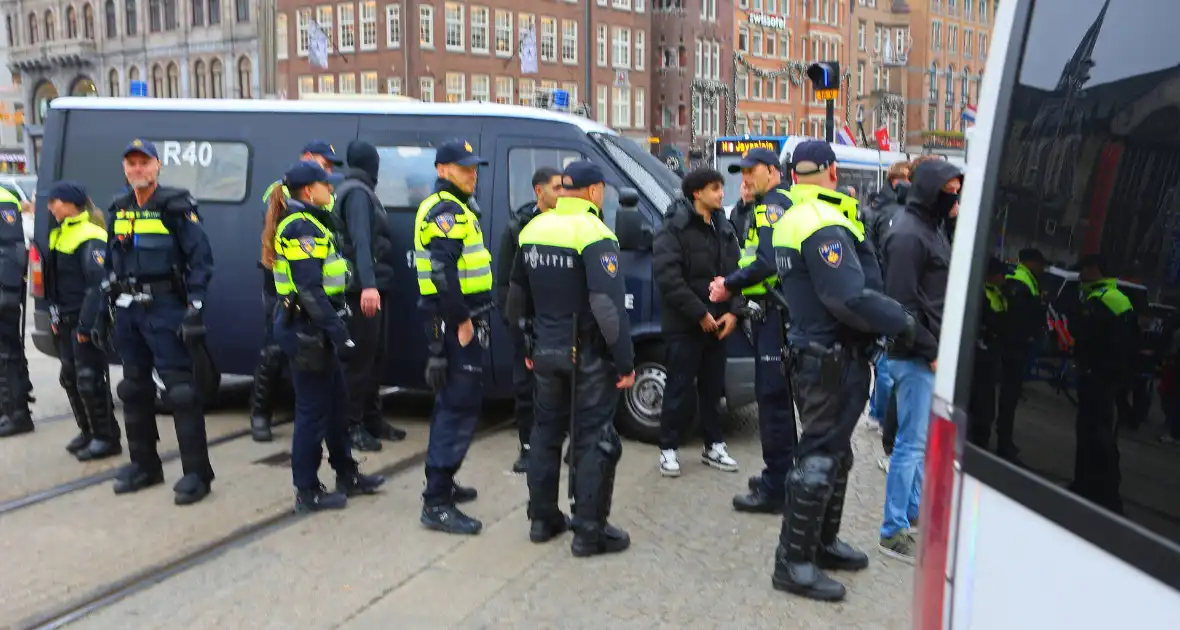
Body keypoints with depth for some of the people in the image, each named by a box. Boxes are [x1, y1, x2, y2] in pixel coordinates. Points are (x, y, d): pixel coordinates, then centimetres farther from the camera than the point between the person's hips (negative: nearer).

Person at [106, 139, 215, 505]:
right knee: (134, 388, 13)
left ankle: (196, 472, -4)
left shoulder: (176, 206, -6)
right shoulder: (118, 211, 14)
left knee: (180, 389, -8)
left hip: (165, 307, -7)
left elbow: (201, 258, -10)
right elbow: (110, 263, 19)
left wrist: (195, 306, -16)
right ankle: (143, 464, 26)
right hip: (128, 309, 7)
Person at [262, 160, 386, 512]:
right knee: (313, 409, -1)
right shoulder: (302, 227, -16)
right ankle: (307, 493, 10)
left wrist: (334, 329, 17)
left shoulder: (306, 223, 16)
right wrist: (339, 333, -26)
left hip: (310, 325, 10)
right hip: (305, 328, -10)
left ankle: (347, 476, 29)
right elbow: (310, 290, -24)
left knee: (336, 401, 17)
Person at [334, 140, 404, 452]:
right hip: (363, 289, -10)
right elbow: (360, 241, -27)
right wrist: (368, 285, -39)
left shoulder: (359, 191, 19)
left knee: (375, 356, 14)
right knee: (361, 358, -6)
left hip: (373, 286, 10)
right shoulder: (357, 192, -13)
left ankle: (371, 419, 23)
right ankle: (353, 425, 0)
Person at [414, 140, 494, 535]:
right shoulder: (446, 210, -14)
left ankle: (441, 483, 31)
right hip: (455, 322, -11)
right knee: (461, 407, -11)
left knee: (451, 403, 18)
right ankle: (437, 504, -8)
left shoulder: (452, 208, 20)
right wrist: (461, 320, -22)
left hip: (456, 321, 11)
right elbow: (442, 270, -25)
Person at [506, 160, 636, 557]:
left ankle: (542, 518, 26)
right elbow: (608, 305, -23)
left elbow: (517, 297, 16)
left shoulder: (533, 229, 7)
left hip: (546, 351, 7)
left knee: (547, 431, 17)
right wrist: (625, 361, -18)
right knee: (595, 440, 2)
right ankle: (590, 532, 7)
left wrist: (527, 346, 24)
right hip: (588, 355, -7)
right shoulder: (593, 234, -16)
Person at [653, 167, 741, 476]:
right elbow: (668, 277, -18)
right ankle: (669, 448, 13)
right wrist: (699, 314, -18)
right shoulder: (674, 227, -10)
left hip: (718, 323, 6)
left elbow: (735, 271, 12)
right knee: (680, 389, 0)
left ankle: (713, 446, 26)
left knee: (713, 388, 13)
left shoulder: (724, 227, 12)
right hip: (684, 325, -6)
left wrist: (732, 312, -3)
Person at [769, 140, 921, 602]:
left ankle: (824, 542, 33)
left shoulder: (793, 221, 13)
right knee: (819, 458, -4)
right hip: (835, 360, -10)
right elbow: (851, 299, -26)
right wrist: (902, 322, -17)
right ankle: (794, 562, 5)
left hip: (814, 352, 10)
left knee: (833, 453, 20)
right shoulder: (825, 226, -20)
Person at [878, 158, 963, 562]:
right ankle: (893, 532, 5)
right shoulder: (907, 235, -17)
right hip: (916, 355, -10)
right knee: (912, 442, -4)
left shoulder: (932, 227, 14)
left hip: (931, 350, 10)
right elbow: (903, 304, -20)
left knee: (923, 438, 18)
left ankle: (915, 509, 32)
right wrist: (931, 352, -17)